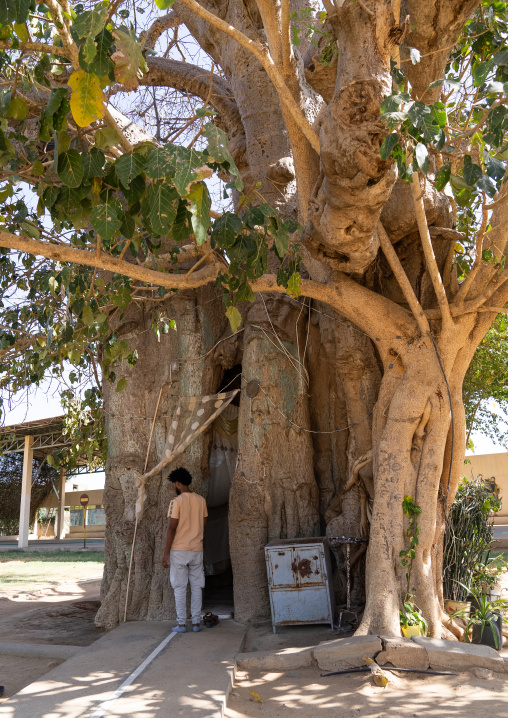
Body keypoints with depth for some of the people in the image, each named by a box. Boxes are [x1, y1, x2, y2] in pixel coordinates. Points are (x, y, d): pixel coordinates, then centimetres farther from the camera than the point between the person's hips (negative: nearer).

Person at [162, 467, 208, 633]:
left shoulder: (177, 502, -11)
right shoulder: (201, 500, 5)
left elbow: (172, 528, -13)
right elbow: (203, 525, 10)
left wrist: (166, 553, -9)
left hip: (179, 550, -4)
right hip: (197, 549, 4)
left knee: (179, 588, 4)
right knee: (197, 587, 10)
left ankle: (181, 624, 6)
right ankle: (196, 623, 11)